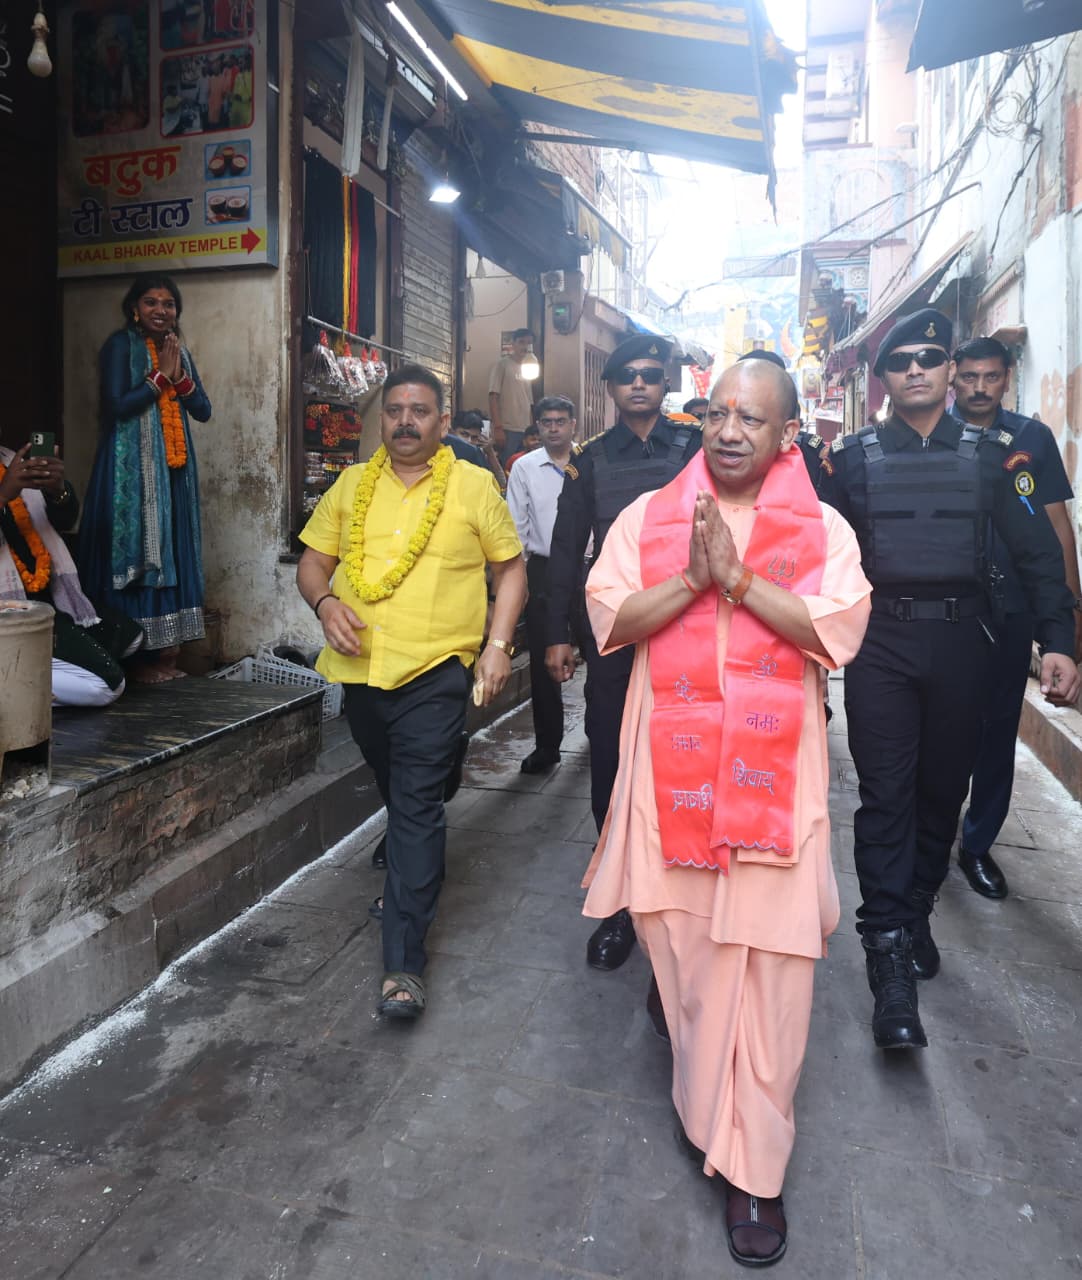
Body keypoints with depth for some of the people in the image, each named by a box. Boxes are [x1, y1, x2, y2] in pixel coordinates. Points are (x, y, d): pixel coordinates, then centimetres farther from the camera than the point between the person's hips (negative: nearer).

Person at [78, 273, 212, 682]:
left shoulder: (179, 350, 16)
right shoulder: (120, 345, -3)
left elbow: (203, 411, 11)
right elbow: (118, 405, -15)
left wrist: (179, 375, -5)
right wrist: (160, 375, -9)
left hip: (174, 469, 7)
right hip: (132, 469, -7)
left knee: (172, 555, 5)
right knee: (135, 557, -7)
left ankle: (165, 652, 11)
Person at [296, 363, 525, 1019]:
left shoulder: (474, 486, 1)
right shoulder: (352, 485, 10)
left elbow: (511, 569, 5)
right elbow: (313, 563, 13)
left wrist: (498, 644, -6)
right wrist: (326, 604, -9)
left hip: (436, 670, -4)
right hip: (363, 667, 5)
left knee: (417, 804, -8)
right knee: (396, 794, 21)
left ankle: (405, 958, -2)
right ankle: (417, 877, 47)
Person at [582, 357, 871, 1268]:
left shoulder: (823, 530, 5)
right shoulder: (648, 517, 7)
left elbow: (840, 629, -9)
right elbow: (609, 617, -2)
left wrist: (740, 579, -16)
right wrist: (690, 581, -15)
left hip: (772, 771, -1)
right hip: (672, 765, 1)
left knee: (766, 967, 0)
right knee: (681, 943, 11)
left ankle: (755, 1168, 16)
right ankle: (704, 1102, 39)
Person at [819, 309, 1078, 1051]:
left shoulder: (990, 455, 6)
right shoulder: (852, 458, 4)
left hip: (961, 643, 2)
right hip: (881, 643, -1)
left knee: (943, 792, 11)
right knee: (886, 796, -3)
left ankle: (916, 917, 30)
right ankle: (889, 957, 1)